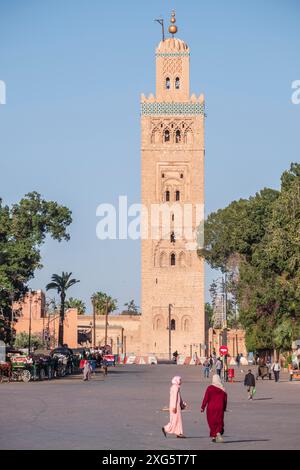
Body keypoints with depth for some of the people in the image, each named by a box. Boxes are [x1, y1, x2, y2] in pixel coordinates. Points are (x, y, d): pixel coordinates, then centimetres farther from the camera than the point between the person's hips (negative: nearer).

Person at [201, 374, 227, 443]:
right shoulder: (222, 389, 1)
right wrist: (224, 408, 16)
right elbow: (225, 399, 5)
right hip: (220, 408, 2)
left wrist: (203, 407, -3)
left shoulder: (210, 388, -9)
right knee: (219, 421, 8)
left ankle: (213, 436, 11)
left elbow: (206, 398, -10)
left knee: (211, 422, 9)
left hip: (211, 408, -2)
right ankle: (218, 432, -18)